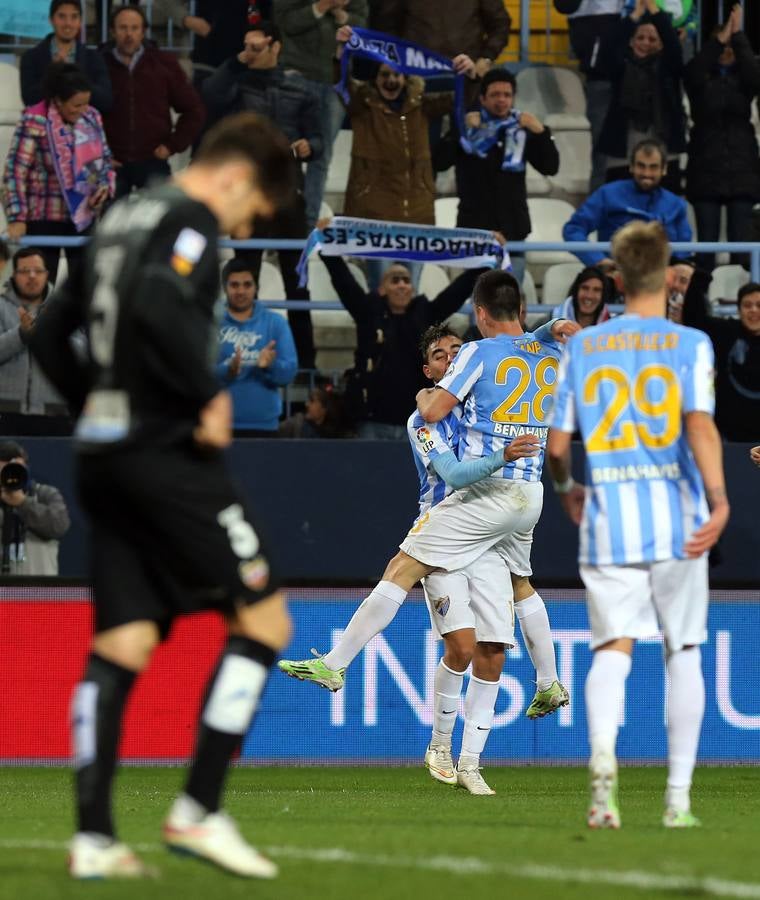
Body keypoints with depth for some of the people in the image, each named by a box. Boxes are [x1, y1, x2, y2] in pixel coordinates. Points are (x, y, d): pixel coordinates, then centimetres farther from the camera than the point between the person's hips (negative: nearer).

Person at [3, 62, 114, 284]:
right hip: (44, 219, -5)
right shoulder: (35, 122, -16)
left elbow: (104, 158, 16)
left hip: (85, 215, 5)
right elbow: (16, 172, -15)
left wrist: (106, 185, -5)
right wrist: (17, 218, -20)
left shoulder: (92, 118, 2)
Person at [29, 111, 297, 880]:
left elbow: (49, 335, 21)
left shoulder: (123, 219, 19)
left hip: (103, 456, 9)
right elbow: (159, 308, -26)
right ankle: (198, 811, -4)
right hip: (166, 456, -9)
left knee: (120, 645, 6)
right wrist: (208, 397, -17)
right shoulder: (191, 222, -8)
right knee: (262, 621, -1)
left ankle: (93, 836, -1)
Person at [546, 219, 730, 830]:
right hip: (677, 522, -1)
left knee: (613, 647, -3)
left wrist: (567, 490, 28)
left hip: (607, 521, 1)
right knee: (684, 652, 11)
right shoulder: (690, 344, 0)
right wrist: (718, 500, -23)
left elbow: (557, 445, 9)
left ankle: (602, 750, -33)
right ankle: (679, 796, 9)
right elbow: (700, 424, -16)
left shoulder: (583, 346, 8)